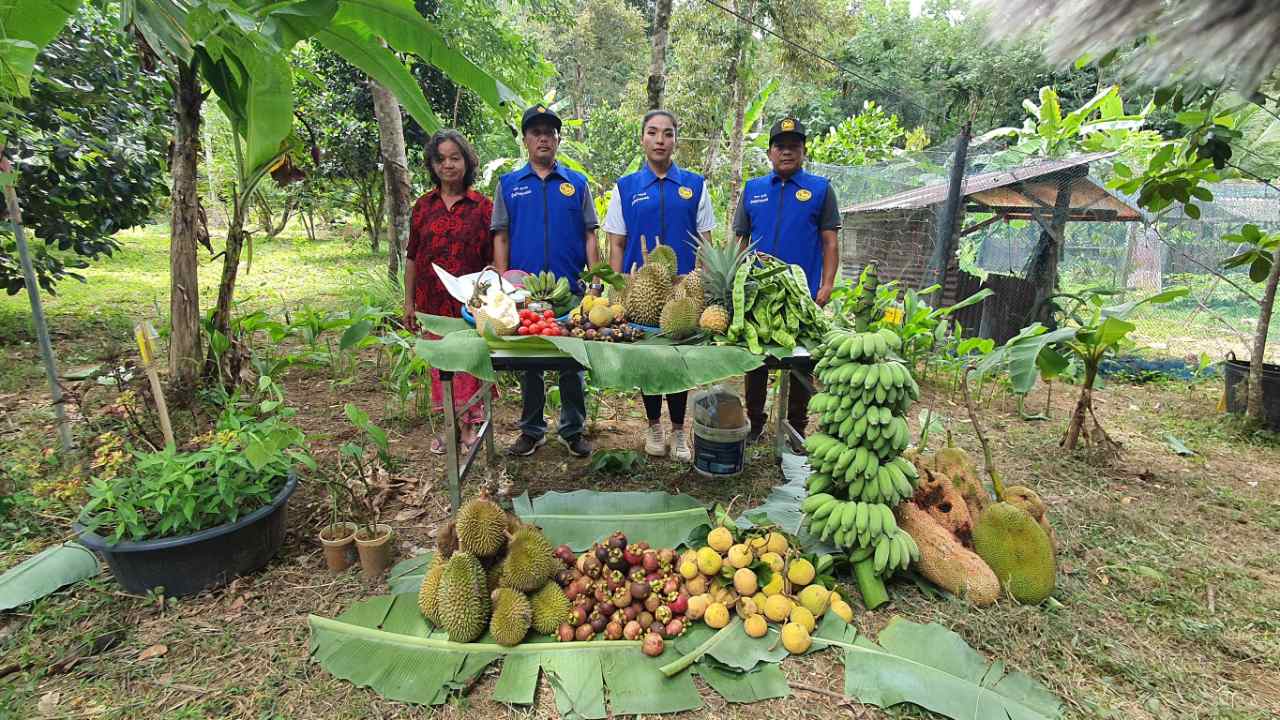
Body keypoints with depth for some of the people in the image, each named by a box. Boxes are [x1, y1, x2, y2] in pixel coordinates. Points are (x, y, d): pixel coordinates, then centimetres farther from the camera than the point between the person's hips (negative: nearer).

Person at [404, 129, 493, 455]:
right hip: (433, 302, 3)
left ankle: (469, 425, 17)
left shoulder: (482, 206, -1)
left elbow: (492, 258, 0)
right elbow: (412, 257, 10)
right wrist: (409, 301, 7)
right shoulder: (423, 206, 7)